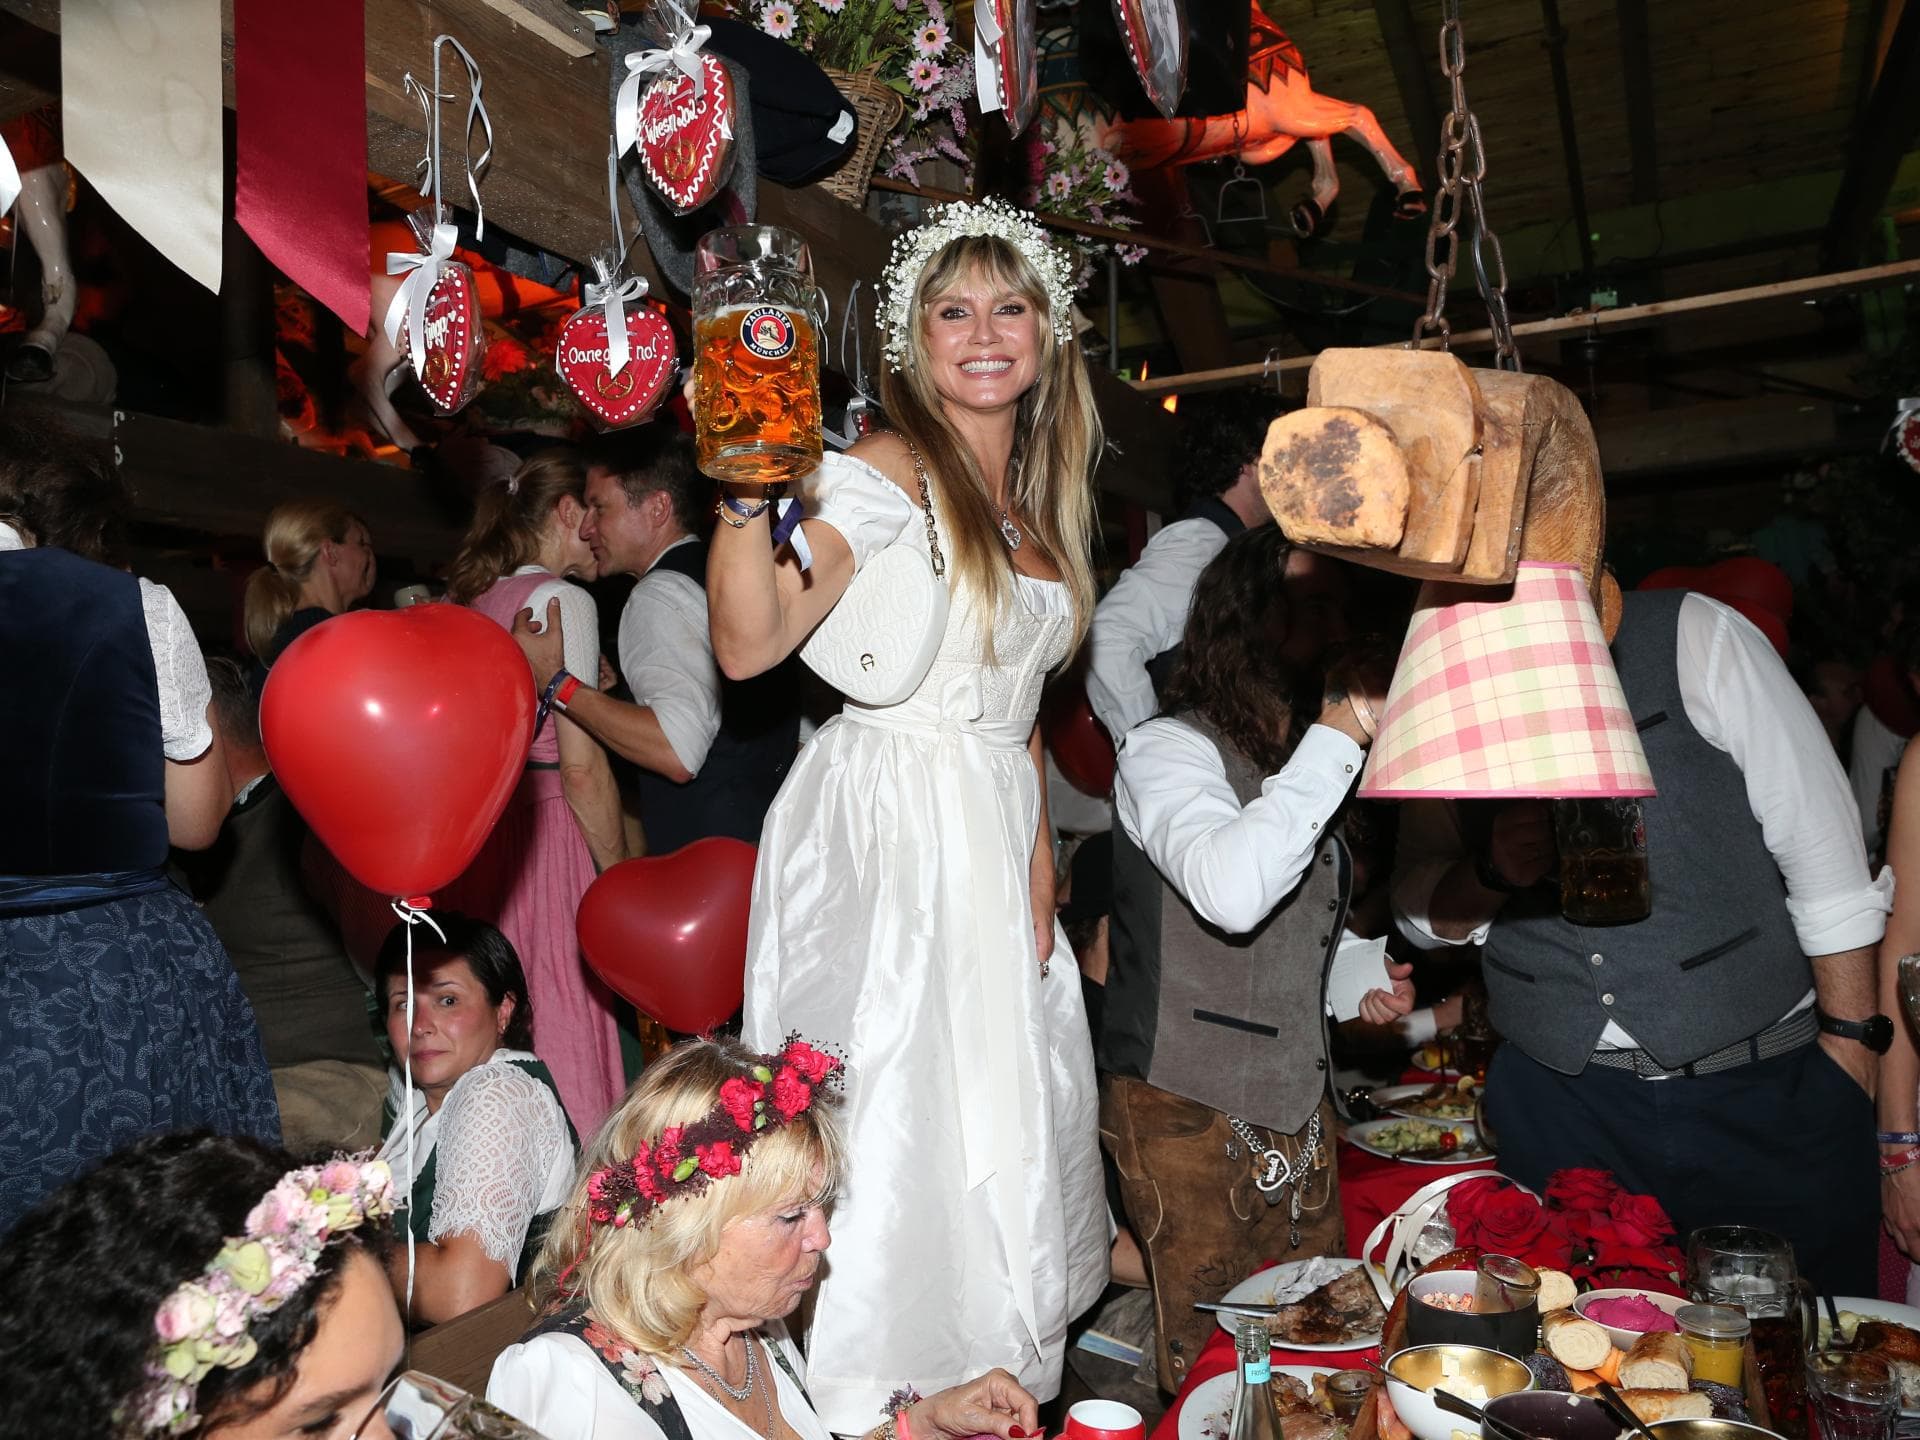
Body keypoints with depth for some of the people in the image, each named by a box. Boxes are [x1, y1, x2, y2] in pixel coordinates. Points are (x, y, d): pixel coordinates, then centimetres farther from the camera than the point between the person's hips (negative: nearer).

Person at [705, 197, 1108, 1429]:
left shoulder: (1037, 498, 13)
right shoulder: (888, 474, -10)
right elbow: (751, 645, -24)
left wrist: (1038, 859, 10)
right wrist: (749, 492, -38)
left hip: (996, 837, 8)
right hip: (884, 831, -7)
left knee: (1001, 1101, 15)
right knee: (890, 1106, -1)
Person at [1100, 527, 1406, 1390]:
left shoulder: (1304, 759, 13)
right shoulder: (1169, 748, -14)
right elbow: (1232, 891, -34)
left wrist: (1361, 986, 8)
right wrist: (1343, 731, -28)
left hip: (1299, 1101, 8)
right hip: (1189, 1113, -8)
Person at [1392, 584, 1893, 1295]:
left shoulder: (1694, 636, -8)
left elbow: (1825, 858, -4)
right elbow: (1421, 912, 6)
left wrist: (1849, 1044, -5)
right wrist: (1492, 870, -14)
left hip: (1760, 1095, -2)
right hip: (1555, 1101, 2)